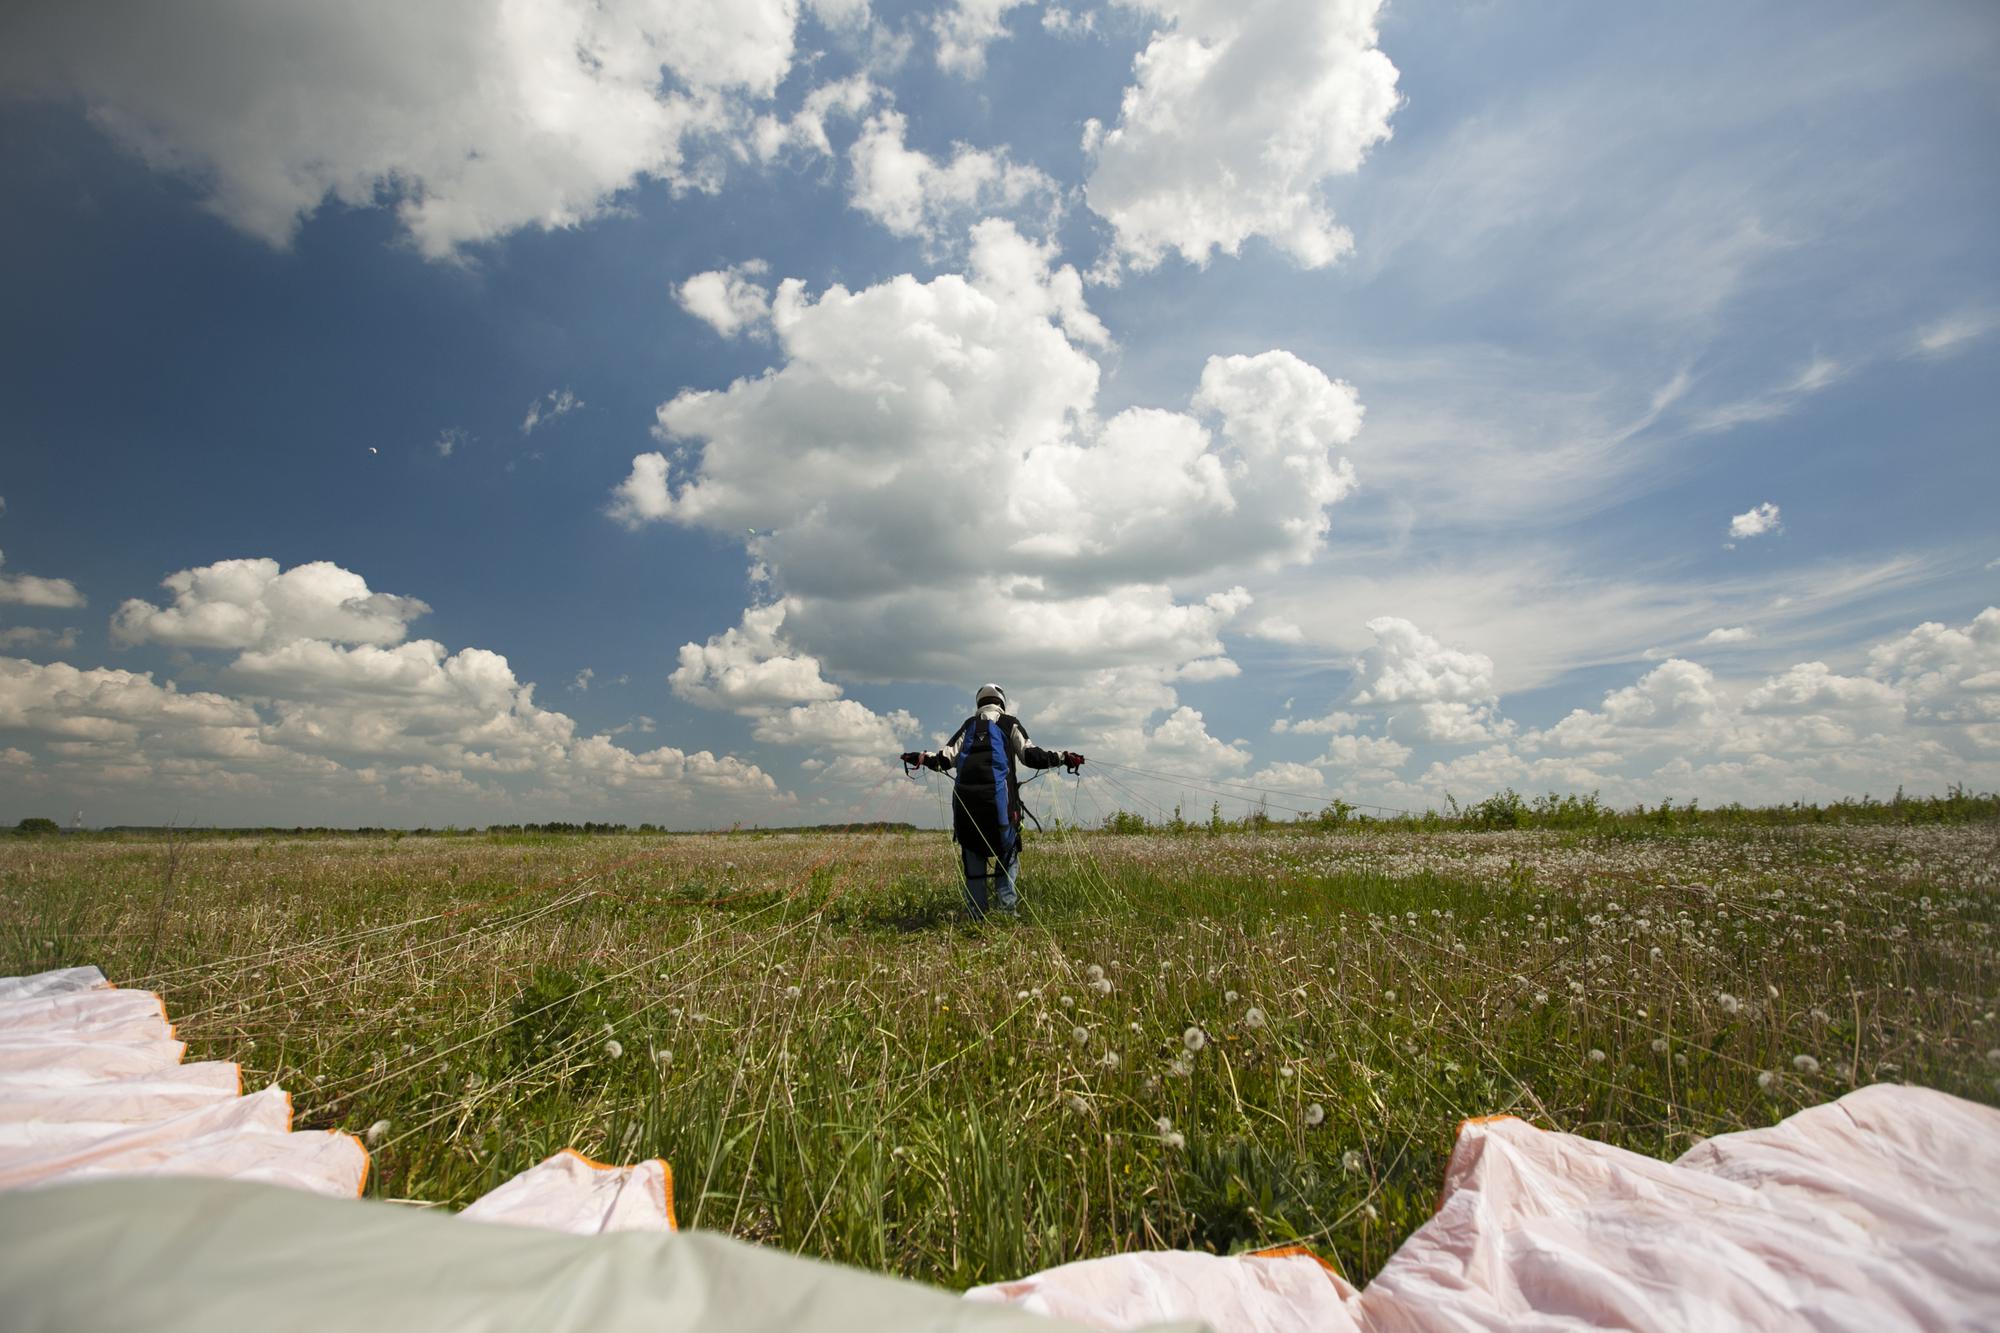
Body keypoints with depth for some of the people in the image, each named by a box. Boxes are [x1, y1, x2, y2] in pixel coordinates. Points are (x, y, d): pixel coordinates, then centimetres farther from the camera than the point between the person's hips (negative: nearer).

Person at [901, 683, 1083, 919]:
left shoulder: (969, 725, 19)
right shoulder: (1009, 723, 13)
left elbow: (946, 759, 6)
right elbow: (1030, 755, 0)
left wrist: (921, 758, 14)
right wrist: (1062, 757, 3)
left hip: (966, 797, 2)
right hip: (998, 796, -2)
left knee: (973, 855, 9)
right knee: (1008, 854, 9)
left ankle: (976, 914, 8)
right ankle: (1008, 908, 1)